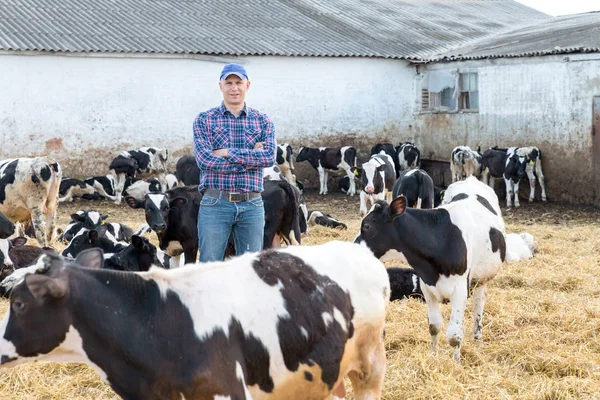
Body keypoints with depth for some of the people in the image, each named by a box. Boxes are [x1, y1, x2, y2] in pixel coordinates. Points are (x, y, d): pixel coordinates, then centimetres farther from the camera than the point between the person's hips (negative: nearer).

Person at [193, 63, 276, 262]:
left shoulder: (262, 121, 9)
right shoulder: (204, 120, 3)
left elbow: (270, 156, -7)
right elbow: (204, 159, -10)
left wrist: (227, 153, -11)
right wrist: (251, 157, -9)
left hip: (252, 205, 2)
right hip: (215, 204, -2)